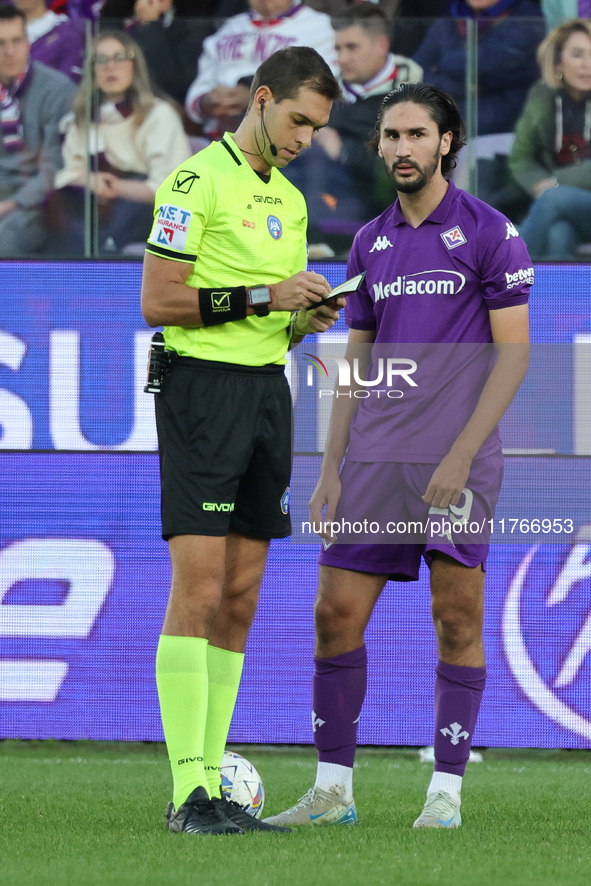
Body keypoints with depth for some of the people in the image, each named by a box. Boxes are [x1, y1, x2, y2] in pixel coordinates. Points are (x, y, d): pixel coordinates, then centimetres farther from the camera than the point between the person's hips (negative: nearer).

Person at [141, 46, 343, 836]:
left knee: (241, 599, 6)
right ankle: (188, 792, -14)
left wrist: (307, 319, 2)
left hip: (267, 388, 8)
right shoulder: (198, 181, -8)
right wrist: (262, 298, -17)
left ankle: (211, 787, 8)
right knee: (198, 587, -12)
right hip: (203, 385, -8)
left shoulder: (289, 199, 18)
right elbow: (158, 301, -13)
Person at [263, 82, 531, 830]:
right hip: (375, 460, 5)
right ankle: (332, 788, 9)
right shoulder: (370, 244, 14)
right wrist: (330, 468, 9)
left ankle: (446, 790, 5)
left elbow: (513, 353, -6)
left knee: (457, 619, -3)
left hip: (457, 461, -5)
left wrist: (460, 455, -14)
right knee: (336, 614, 1)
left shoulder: (489, 233, -3)